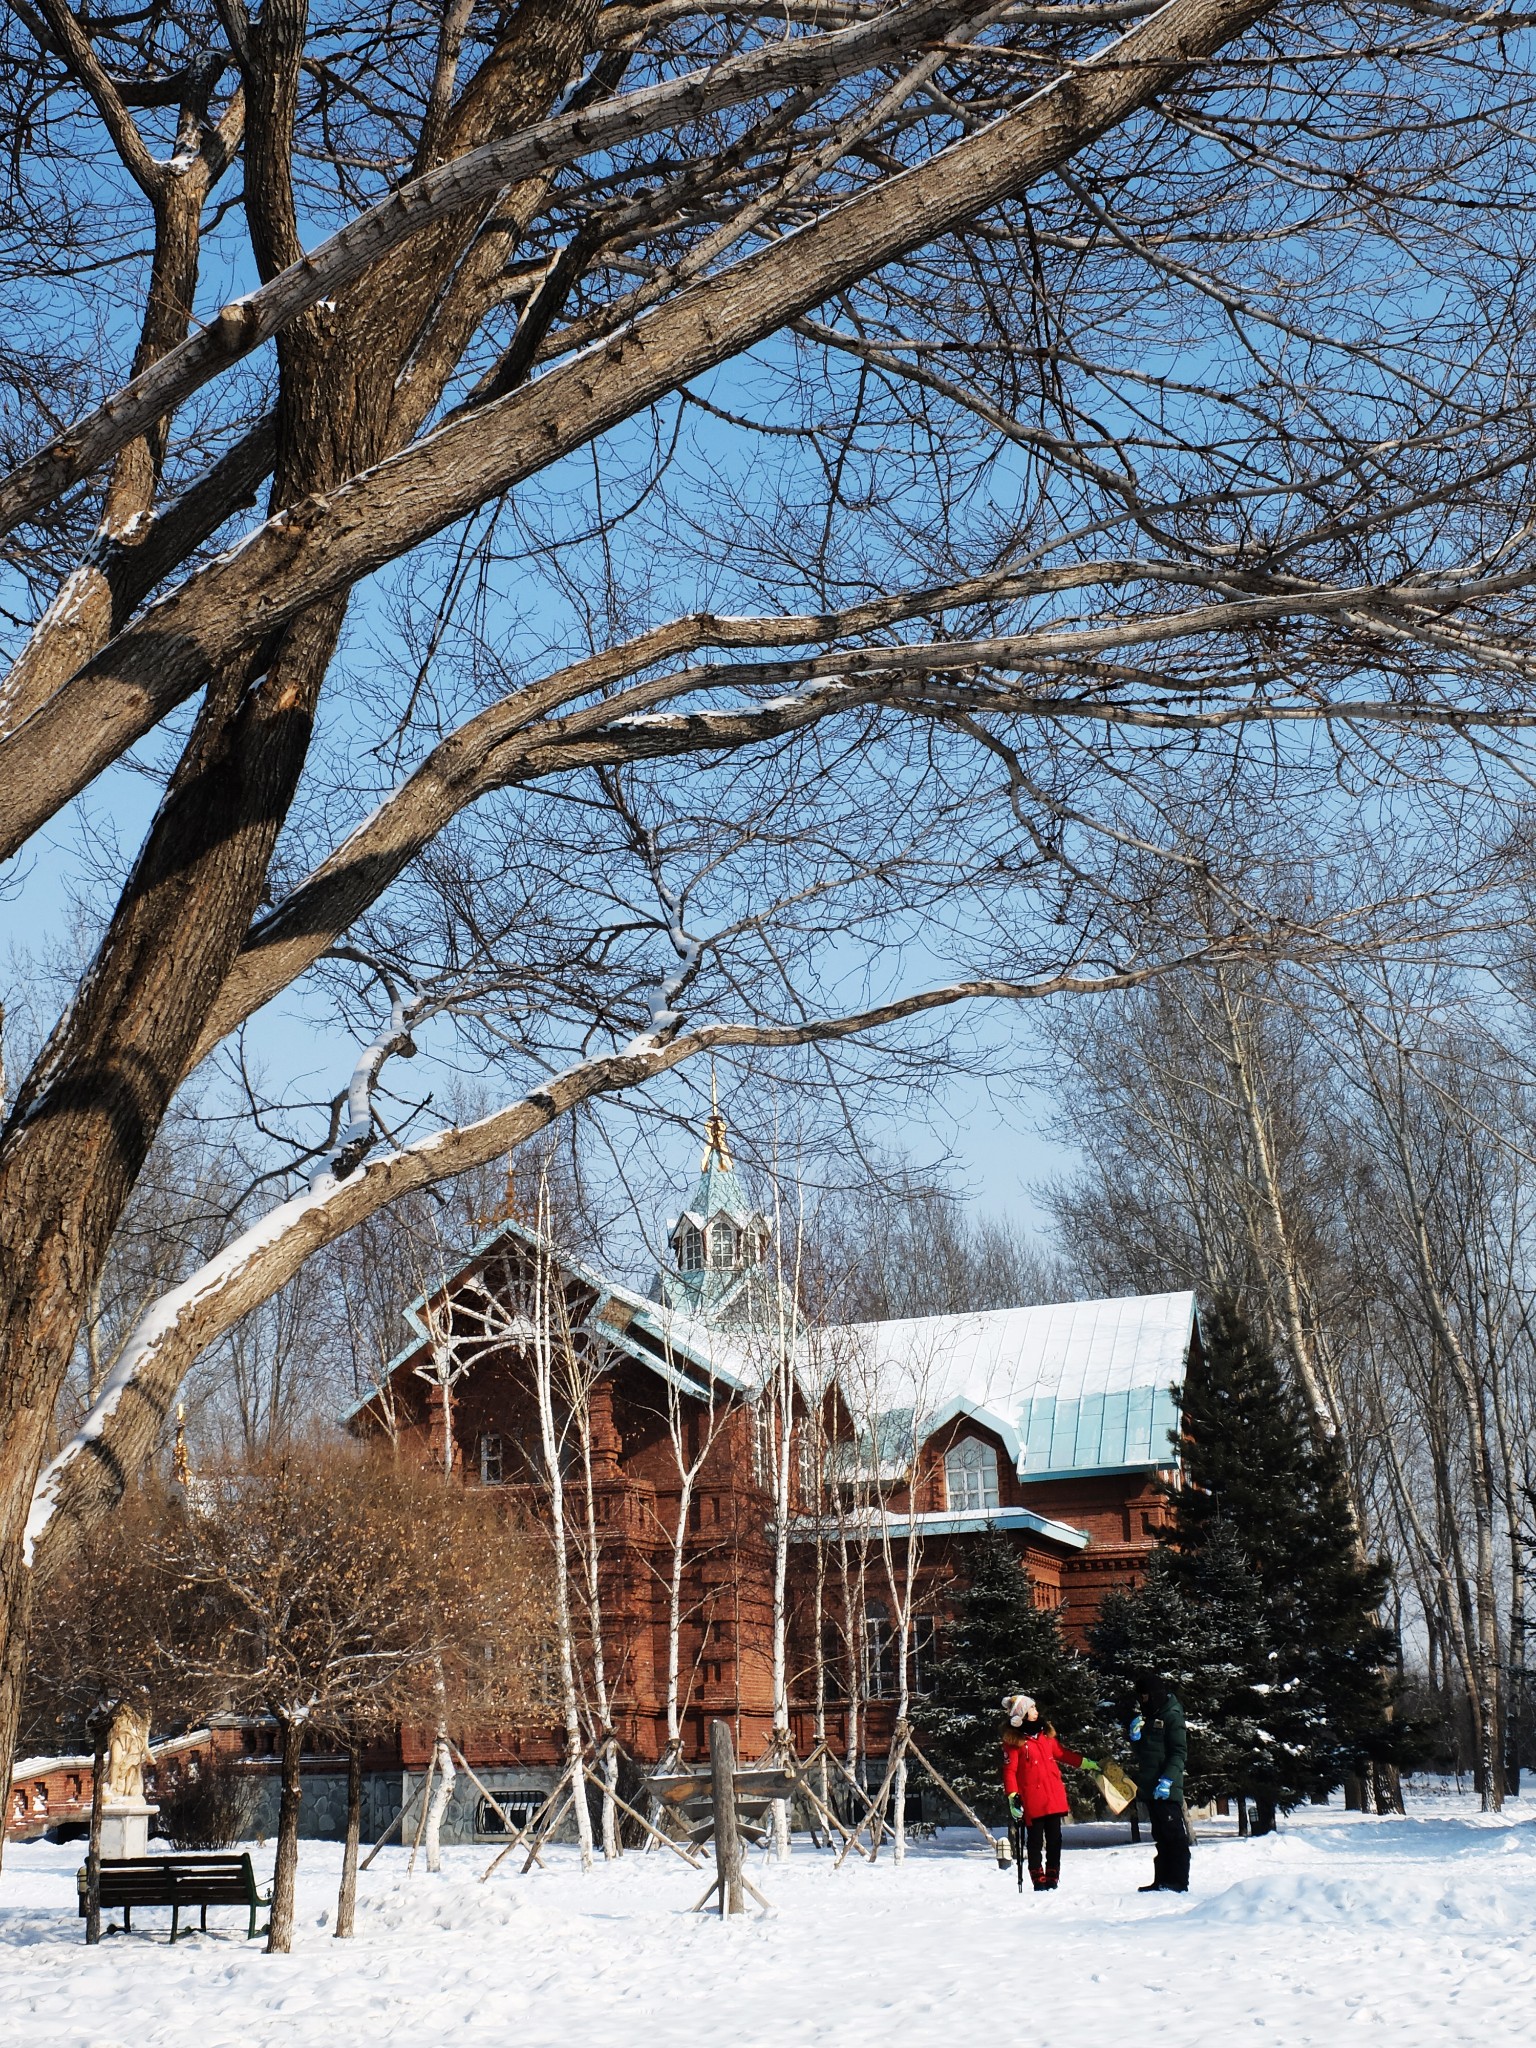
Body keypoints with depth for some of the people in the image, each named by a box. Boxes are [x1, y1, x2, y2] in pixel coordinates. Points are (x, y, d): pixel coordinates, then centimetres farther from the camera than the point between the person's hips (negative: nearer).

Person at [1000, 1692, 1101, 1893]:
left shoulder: (1045, 1732, 13)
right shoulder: (1013, 1739, -6)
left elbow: (1062, 1753, 23)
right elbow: (1009, 1770, -9)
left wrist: (1085, 1763, 23)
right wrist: (1012, 1796, -16)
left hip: (1054, 1797, 6)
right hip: (1032, 1800, -6)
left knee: (1054, 1839, 7)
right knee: (1035, 1842, 0)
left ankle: (1052, 1880, 14)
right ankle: (1039, 1881, 7)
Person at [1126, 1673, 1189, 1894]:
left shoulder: (1171, 1716, -7)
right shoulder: (1144, 1717, 18)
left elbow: (1179, 1752, -13)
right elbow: (1136, 1745, 17)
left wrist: (1167, 1779, -23)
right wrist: (1134, 1731, -4)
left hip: (1167, 1788, -9)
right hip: (1149, 1787, 9)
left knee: (1173, 1832, -7)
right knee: (1160, 1835, 11)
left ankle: (1178, 1880, -7)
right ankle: (1162, 1880, 15)